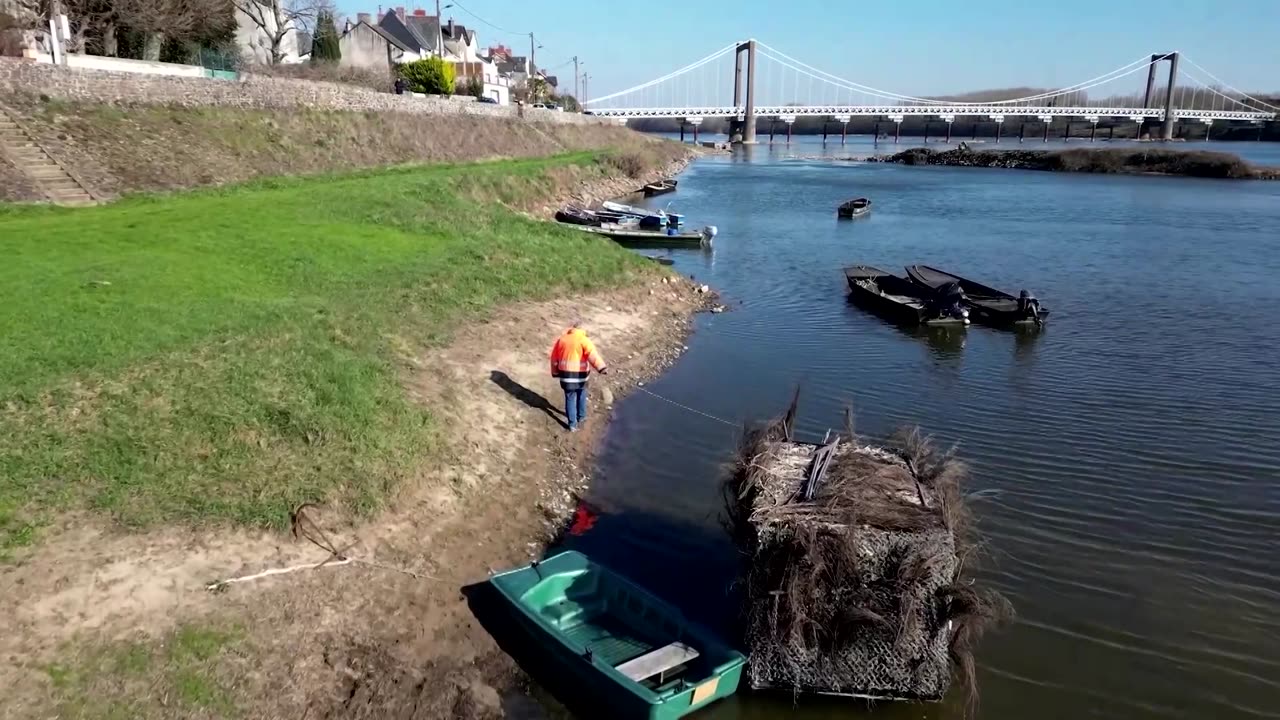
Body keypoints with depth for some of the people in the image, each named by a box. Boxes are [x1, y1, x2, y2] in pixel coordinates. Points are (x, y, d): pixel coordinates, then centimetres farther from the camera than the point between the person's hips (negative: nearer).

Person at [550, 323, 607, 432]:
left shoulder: (562, 339, 4)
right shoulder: (584, 340, -9)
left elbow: (554, 357, 10)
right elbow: (592, 354, -25)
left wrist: (555, 372, 22)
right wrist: (602, 367, -37)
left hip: (566, 374, 2)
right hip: (580, 374, -2)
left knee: (570, 399, 8)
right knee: (581, 396, 21)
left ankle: (572, 424, 8)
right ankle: (581, 417, 35)